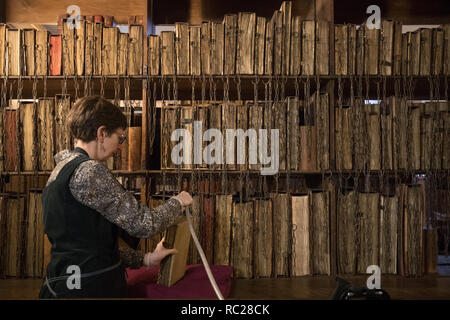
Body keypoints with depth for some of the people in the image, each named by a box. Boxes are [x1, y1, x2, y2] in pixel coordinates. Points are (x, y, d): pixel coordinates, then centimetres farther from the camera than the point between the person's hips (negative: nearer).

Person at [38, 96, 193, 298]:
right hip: (89, 289, -9)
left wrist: (144, 259, 13)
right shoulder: (88, 171, -19)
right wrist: (178, 202, 0)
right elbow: (143, 224, -18)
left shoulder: (61, 171, 12)